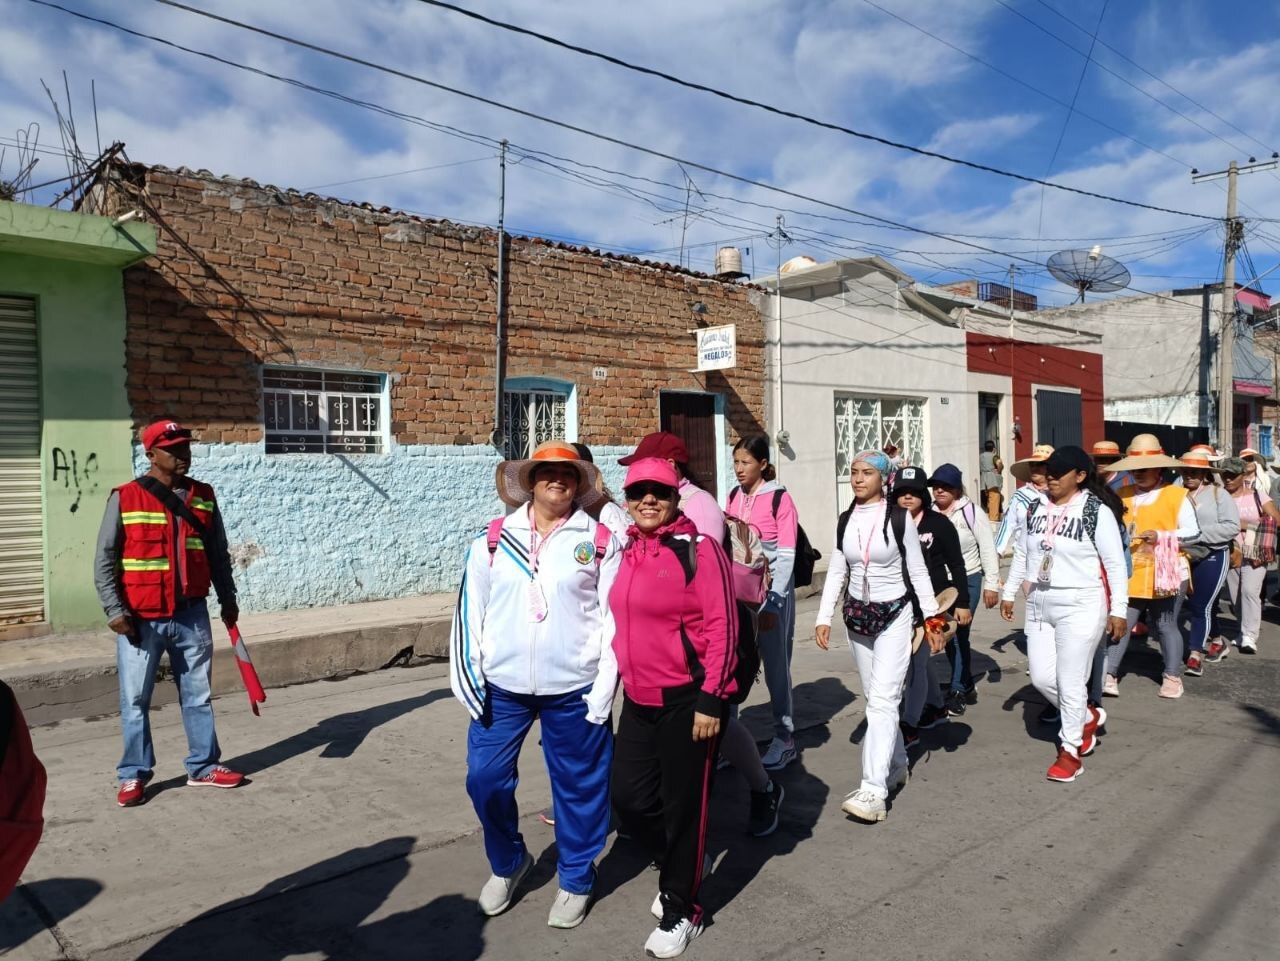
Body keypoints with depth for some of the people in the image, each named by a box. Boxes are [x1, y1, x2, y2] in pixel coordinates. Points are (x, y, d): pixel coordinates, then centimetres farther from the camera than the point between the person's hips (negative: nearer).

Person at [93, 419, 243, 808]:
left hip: (192, 616, 4)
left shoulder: (203, 496, 5)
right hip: (140, 619, -3)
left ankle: (203, 766, 23)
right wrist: (115, 610, -12)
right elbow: (104, 560, -5)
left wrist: (227, 600, 11)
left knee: (198, 695, 12)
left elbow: (218, 554, 12)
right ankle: (134, 775, 20)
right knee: (135, 701, 6)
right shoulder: (125, 498, -7)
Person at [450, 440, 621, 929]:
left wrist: (604, 686, -8)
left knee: (577, 786, 9)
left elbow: (614, 616, -3)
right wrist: (465, 674, 0)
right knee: (485, 778, 7)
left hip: (573, 689, -2)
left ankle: (576, 879, 33)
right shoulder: (492, 540, 4)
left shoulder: (600, 541, -2)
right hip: (501, 687, 2)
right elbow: (470, 610, 6)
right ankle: (507, 863, 35)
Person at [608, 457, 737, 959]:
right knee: (629, 798, 12)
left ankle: (680, 912, 27)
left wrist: (711, 700, -18)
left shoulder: (699, 550, -12)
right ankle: (681, 865, 40)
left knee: (683, 805, 6)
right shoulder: (624, 552, 7)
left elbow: (722, 628, -15)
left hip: (687, 700, -6)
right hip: (638, 699, 7)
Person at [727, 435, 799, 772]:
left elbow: (786, 556, -9)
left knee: (775, 665, 3)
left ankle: (784, 737, 17)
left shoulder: (779, 498, -8)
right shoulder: (733, 497, 8)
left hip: (772, 590, -5)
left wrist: (771, 604, -12)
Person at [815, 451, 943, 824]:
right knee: (874, 697, 13)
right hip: (857, 615, 5)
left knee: (883, 699, -12)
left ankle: (874, 792, -14)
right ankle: (898, 766, 32)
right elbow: (836, 572, 8)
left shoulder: (899, 519, -8)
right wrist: (824, 617, 3)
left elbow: (918, 572, -2)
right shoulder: (846, 521, 4)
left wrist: (932, 618, -2)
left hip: (894, 615, -5)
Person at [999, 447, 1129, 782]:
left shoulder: (1097, 512, -9)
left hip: (1080, 606, -6)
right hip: (1039, 605, 6)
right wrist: (1009, 592, 17)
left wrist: (1118, 610, -11)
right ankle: (1088, 717, 34)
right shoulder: (1037, 509, 8)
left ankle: (1071, 750, 15)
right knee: (1041, 677, 8)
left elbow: (1115, 564, -9)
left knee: (1070, 681, -1)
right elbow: (1022, 553, 16)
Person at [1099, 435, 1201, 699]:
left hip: (1167, 574, -2)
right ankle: (1109, 675, -2)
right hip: (1130, 574, 2)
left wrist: (1161, 537, -15)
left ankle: (1172, 677, 23)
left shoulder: (1176, 495, -1)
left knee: (1166, 626, 8)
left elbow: (1192, 534, -1)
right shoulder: (1122, 495, 8)